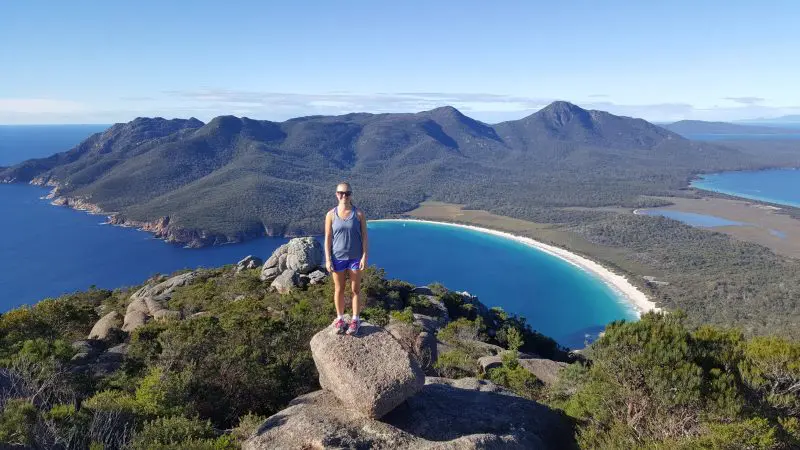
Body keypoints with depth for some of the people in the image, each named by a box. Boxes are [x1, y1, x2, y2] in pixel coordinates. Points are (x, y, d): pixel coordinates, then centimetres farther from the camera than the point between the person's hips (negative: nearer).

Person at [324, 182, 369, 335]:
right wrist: (328, 259, -6)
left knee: (355, 289, 8)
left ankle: (355, 320, 21)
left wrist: (364, 257, -9)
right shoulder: (331, 215, -4)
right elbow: (328, 238, -2)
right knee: (339, 290, 11)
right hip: (338, 258, 1)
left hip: (355, 257, 0)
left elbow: (364, 236, -3)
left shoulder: (359, 213, -5)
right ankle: (340, 319, 26)